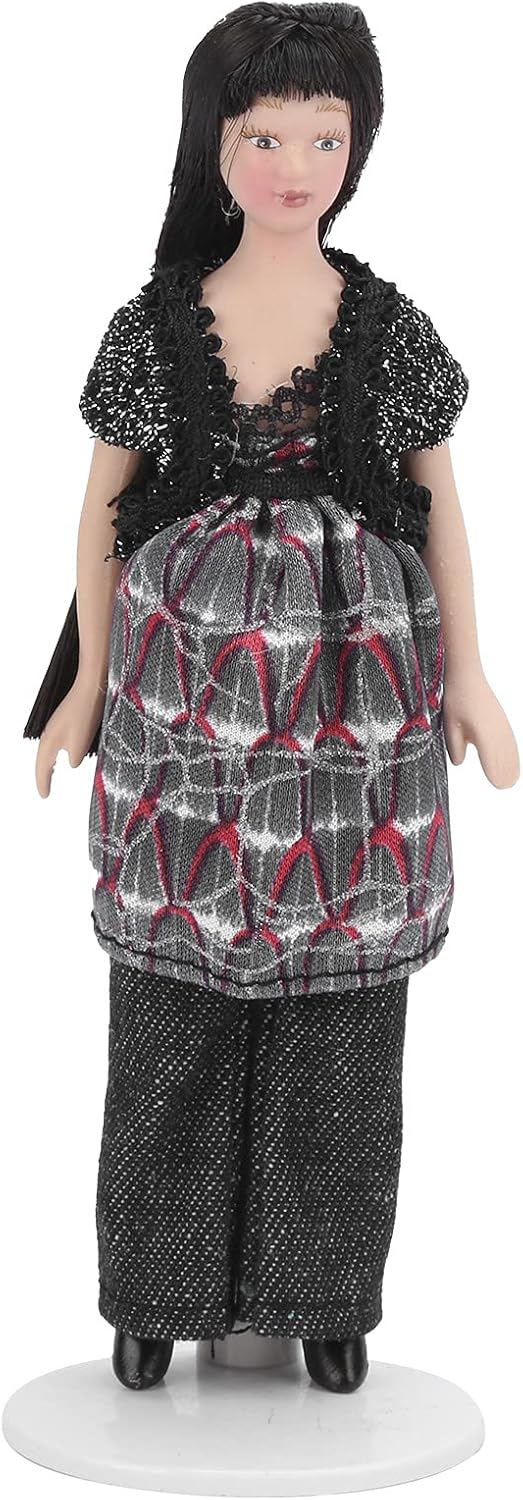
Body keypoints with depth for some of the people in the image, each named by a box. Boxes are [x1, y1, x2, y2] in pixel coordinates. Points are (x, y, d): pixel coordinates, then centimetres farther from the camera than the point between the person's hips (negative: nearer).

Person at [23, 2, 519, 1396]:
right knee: (176, 985, 5)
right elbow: (105, 505, 7)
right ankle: (164, 1284, 22)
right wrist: (88, 680, 7)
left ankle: (321, 1287, 22)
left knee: (342, 991, 5)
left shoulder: (391, 326, 1)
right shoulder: (154, 326, 1)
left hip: (354, 688, 0)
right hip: (185, 688, 0)